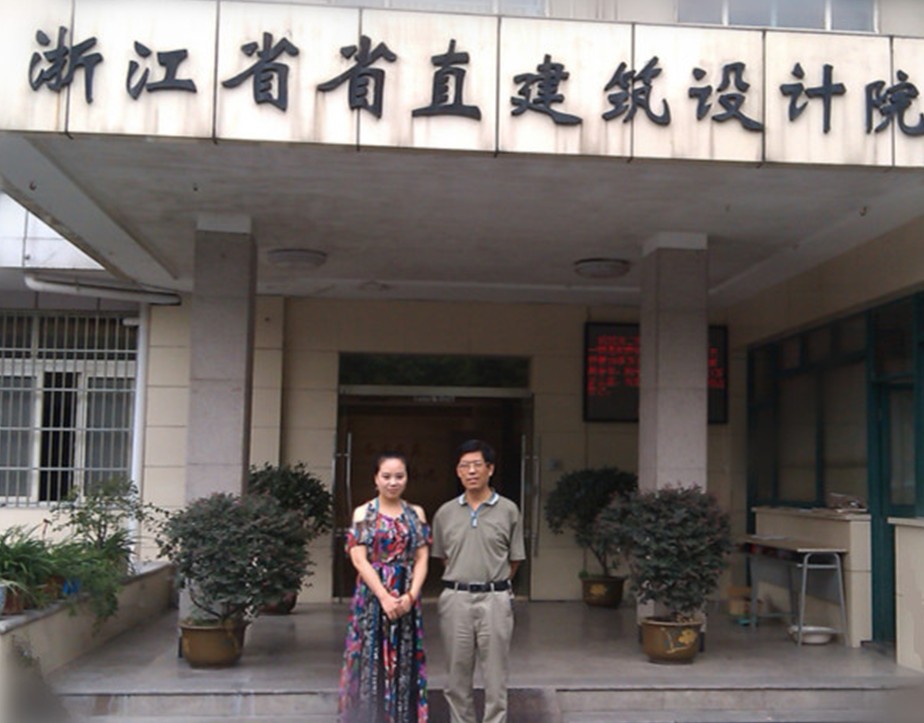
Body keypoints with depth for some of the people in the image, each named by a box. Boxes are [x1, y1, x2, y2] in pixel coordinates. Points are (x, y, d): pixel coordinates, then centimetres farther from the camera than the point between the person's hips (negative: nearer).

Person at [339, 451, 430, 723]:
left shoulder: (416, 514, 10)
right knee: (371, 663, -1)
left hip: (407, 601, 2)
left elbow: (421, 560, 4)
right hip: (372, 597, -2)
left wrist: (410, 596, -12)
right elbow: (359, 559, -5)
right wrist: (385, 597, -15)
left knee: (404, 666, 4)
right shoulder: (363, 513, 3)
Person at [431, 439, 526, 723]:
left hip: (495, 600, -2)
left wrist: (493, 584, 8)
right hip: (455, 600, 2)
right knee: (457, 676, 9)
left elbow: (515, 559, 7)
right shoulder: (445, 513, 5)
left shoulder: (508, 511, 0)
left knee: (495, 676, 3)